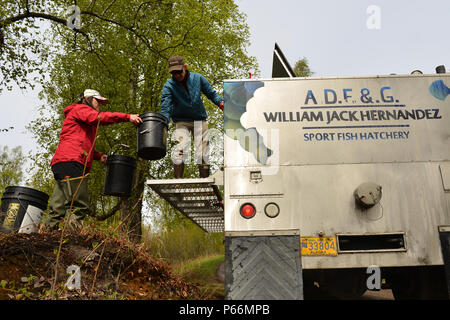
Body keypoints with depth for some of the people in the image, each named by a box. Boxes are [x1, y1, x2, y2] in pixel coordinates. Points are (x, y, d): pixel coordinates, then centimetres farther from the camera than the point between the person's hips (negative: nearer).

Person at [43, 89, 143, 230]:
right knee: (79, 207, -17)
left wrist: (99, 156, 16)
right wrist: (127, 117, -13)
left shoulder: (88, 125, 36)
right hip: (70, 162, -10)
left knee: (58, 211, 5)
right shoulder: (80, 109, 8)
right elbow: (99, 117, -11)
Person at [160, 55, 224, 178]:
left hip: (200, 120, 2)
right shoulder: (168, 86, -8)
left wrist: (221, 103, -10)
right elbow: (165, 109, -14)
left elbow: (211, 93, 9)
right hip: (182, 122, -1)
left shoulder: (198, 78, -3)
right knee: (180, 149, -21)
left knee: (202, 152, -1)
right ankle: (177, 180, -15)